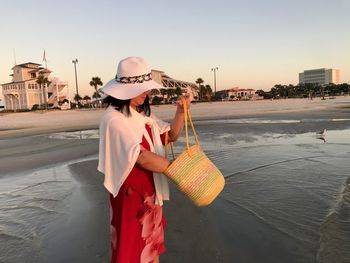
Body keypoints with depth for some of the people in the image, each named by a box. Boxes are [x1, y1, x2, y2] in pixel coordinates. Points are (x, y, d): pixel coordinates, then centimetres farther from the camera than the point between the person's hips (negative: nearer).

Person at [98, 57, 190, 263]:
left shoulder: (143, 114, 4)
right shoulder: (114, 119, -22)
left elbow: (171, 135, 7)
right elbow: (142, 158, -28)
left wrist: (181, 112, -11)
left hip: (151, 191, 8)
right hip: (130, 193, -7)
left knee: (153, 246, 22)